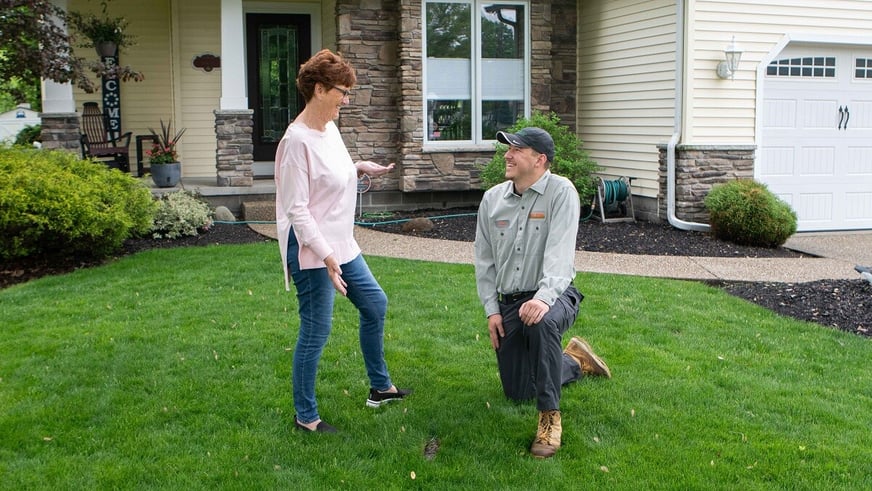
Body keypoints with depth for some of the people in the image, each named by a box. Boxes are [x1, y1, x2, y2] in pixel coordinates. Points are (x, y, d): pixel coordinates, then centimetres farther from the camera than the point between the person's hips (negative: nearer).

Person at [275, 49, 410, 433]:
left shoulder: (330, 128, 7)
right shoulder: (297, 140, -20)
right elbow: (297, 210, -22)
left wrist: (360, 168, 6)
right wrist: (327, 257, -26)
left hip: (341, 244, 10)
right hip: (311, 250, -10)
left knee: (375, 304, 21)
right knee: (316, 332, -1)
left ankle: (380, 387, 39)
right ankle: (305, 416, 17)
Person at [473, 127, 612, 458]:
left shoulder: (560, 192, -13)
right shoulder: (492, 198, 4)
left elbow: (560, 253, -25)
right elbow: (484, 259, 8)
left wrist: (544, 298, -39)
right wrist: (491, 309, 2)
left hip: (552, 295, -6)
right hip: (509, 302, 6)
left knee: (542, 323, -43)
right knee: (516, 392, 11)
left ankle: (550, 415, -25)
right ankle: (575, 361, 40)